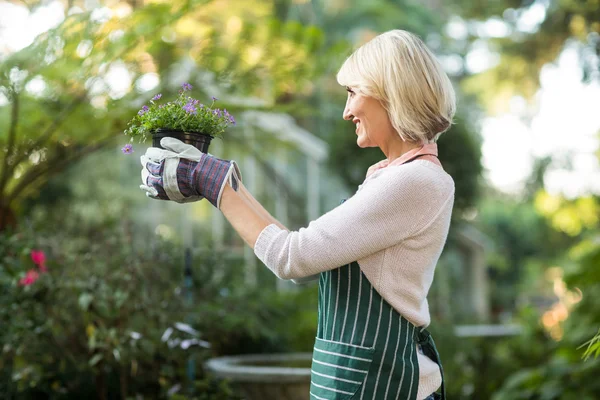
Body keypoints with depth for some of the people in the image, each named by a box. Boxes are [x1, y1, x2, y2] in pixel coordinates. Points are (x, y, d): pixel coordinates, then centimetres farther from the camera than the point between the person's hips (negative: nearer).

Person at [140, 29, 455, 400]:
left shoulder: (416, 181, -19)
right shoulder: (392, 176, 11)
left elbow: (292, 258, -20)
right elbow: (302, 254, 11)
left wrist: (213, 181, -11)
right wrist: (218, 178, 12)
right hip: (369, 369, 9)